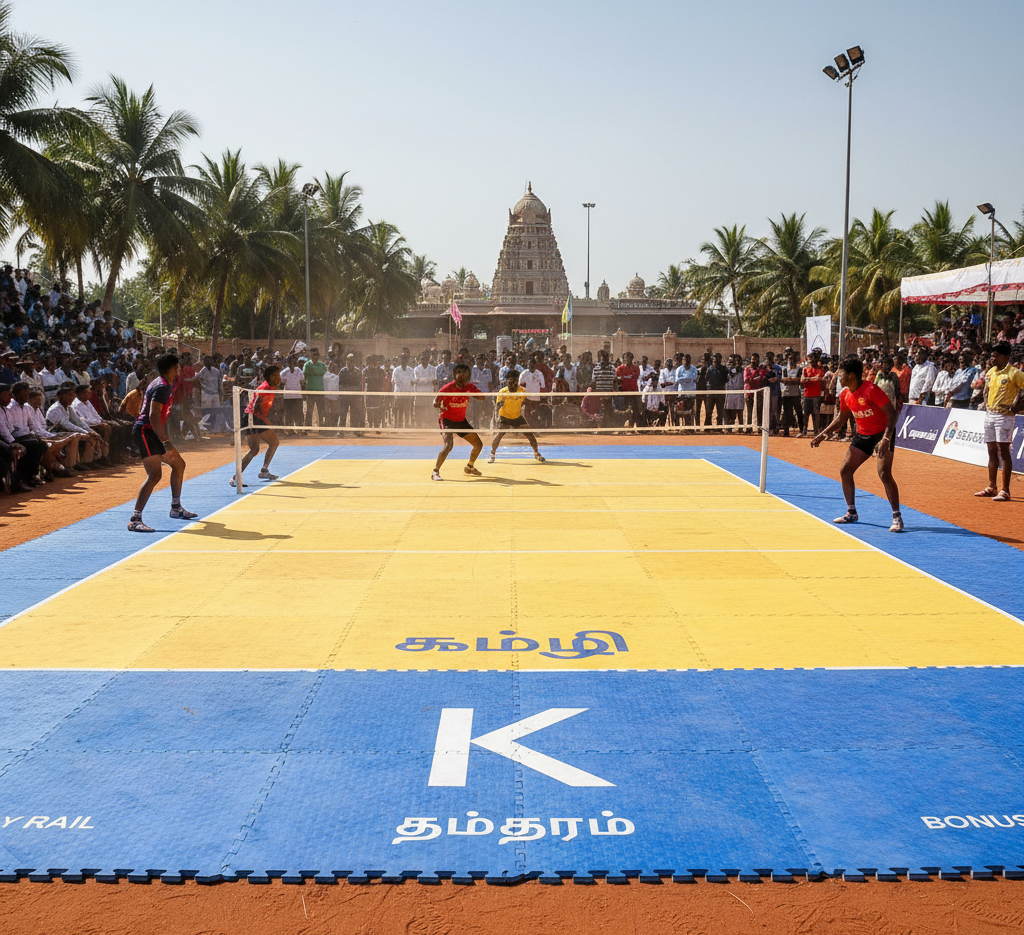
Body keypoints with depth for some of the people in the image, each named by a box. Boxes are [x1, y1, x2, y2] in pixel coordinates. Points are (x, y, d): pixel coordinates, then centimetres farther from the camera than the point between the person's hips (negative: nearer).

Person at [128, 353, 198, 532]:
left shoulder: (162, 384, 17)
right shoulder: (162, 387, -15)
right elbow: (153, 416, -26)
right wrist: (166, 442, -31)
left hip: (151, 433, 11)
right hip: (145, 432, -11)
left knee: (179, 464, 21)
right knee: (154, 475, -21)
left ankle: (176, 508, 32)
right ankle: (135, 520, -26)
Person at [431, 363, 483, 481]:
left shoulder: (469, 387, -5)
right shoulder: (448, 388, -19)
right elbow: (436, 402, -18)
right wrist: (439, 406, -41)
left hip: (461, 421, 6)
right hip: (447, 419, -6)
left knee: (479, 445, 10)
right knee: (449, 445, -30)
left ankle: (470, 467, 36)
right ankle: (435, 472, -18)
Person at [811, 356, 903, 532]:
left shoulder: (871, 390, -23)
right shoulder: (845, 395, 0)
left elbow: (892, 413, -23)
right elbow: (842, 417, 18)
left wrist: (886, 438, -33)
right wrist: (823, 434, 16)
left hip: (882, 433, -8)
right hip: (862, 435, 8)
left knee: (884, 474, -19)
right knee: (845, 470, 4)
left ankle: (897, 518, -9)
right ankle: (851, 513, 18)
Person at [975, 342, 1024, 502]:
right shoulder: (991, 372, 11)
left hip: (1005, 415, -7)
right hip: (989, 415, 7)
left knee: (1004, 450, -8)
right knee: (992, 451, 11)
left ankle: (1005, 490, -6)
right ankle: (991, 487, 19)